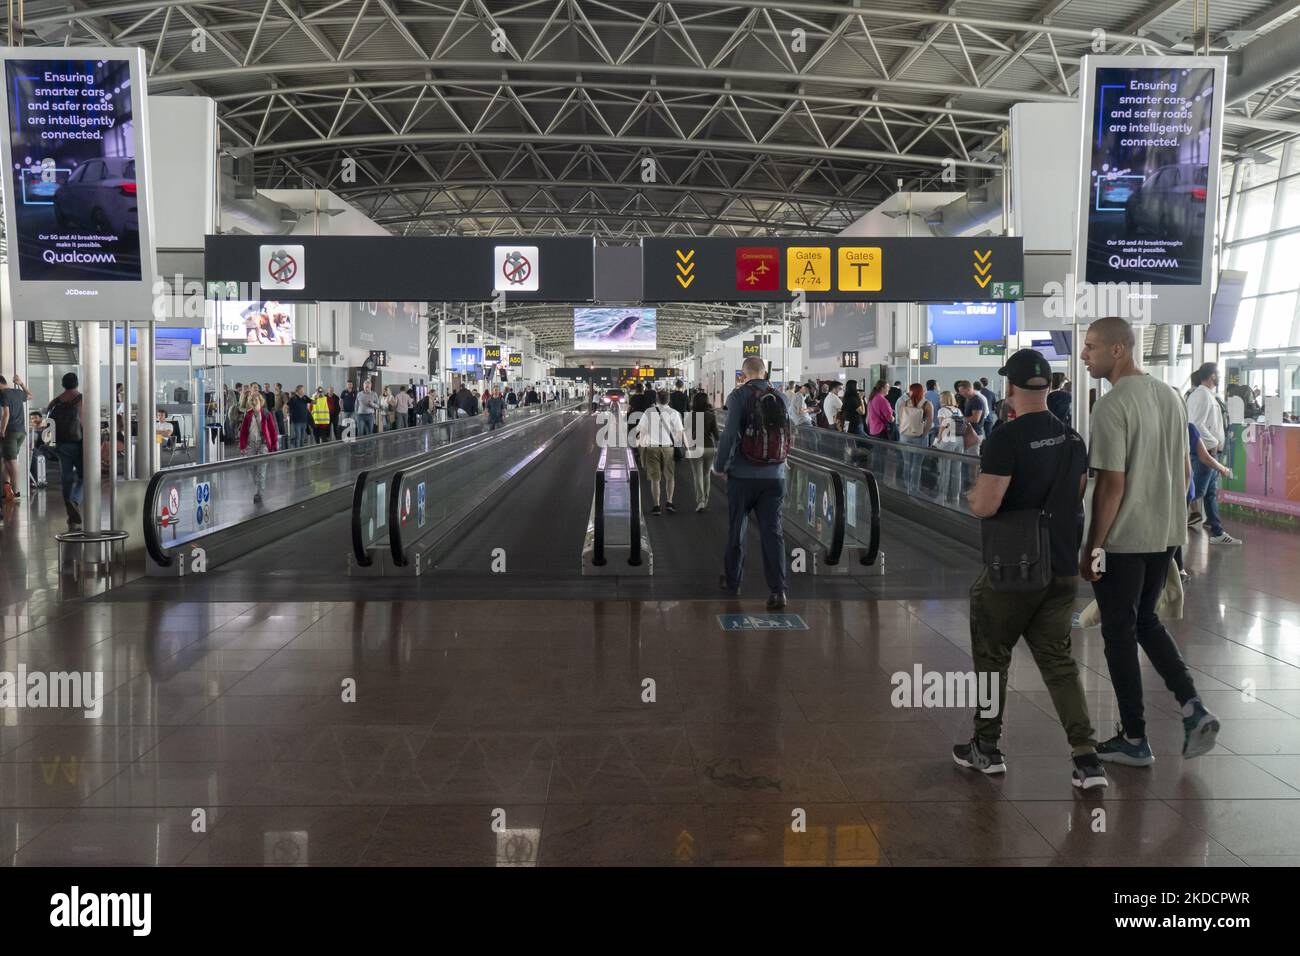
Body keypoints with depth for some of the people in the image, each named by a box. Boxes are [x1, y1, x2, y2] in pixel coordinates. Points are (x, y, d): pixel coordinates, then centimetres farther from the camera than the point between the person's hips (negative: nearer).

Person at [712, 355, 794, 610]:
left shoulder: (739, 396, -8)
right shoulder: (780, 397, 5)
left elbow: (730, 434, -16)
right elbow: (791, 432, 14)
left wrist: (719, 466, -5)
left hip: (743, 475, -3)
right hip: (775, 477, 3)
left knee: (736, 530, 13)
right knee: (772, 531, 1)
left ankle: (732, 581, 27)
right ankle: (777, 590, -10)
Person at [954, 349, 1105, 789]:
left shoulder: (1007, 439, -18)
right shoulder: (1072, 438, 6)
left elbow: (984, 506, -22)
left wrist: (972, 494, -1)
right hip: (1063, 568, 6)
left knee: (992, 656, 11)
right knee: (1058, 660, 12)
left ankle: (986, 748, 23)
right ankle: (1086, 757, 2)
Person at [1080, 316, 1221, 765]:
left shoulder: (1112, 405, -17)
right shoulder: (1170, 396, 8)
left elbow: (1112, 483, -19)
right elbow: (1185, 470, 14)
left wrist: (1092, 548, -13)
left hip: (1122, 540, -8)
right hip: (1165, 534, 8)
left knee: (1119, 633, 5)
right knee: (1145, 620, 22)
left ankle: (1134, 740, 13)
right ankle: (1193, 707, 7)